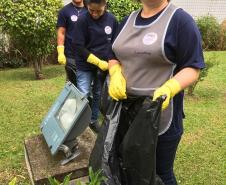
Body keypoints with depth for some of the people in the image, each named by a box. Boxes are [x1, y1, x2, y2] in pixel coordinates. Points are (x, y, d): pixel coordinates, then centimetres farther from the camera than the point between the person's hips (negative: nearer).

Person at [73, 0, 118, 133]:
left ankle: (94, 120, 31)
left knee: (98, 95, 14)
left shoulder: (112, 19, -4)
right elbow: (78, 46, -15)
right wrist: (98, 62, -17)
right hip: (85, 65, -3)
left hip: (104, 65, 3)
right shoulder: (83, 20, -13)